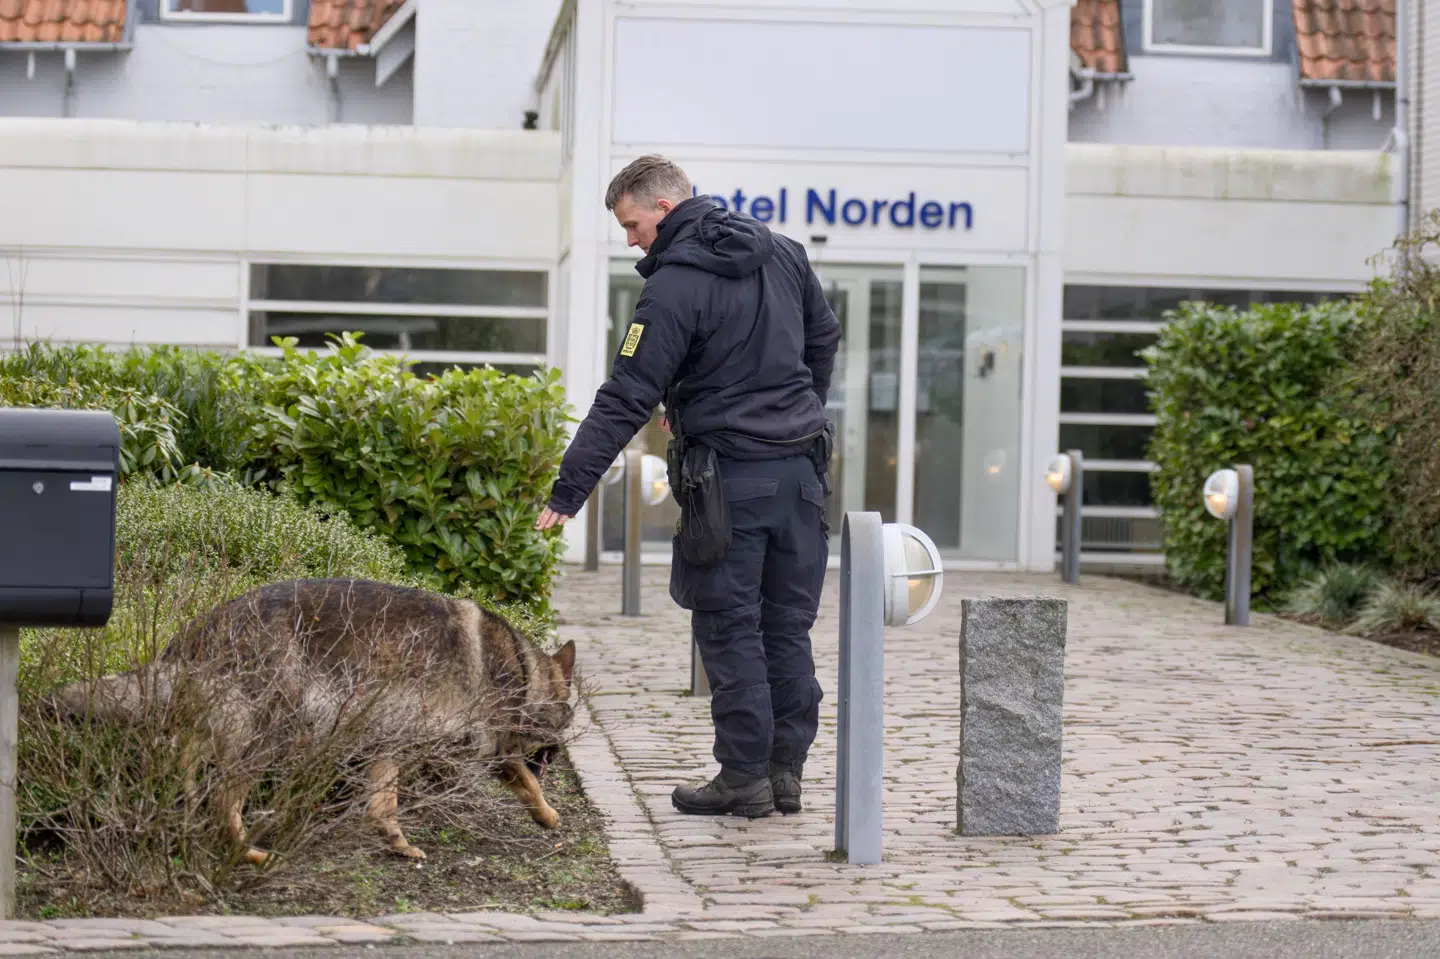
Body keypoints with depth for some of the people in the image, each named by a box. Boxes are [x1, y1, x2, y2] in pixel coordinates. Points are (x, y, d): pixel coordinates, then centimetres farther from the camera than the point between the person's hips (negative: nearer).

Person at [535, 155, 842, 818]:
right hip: (801, 469, 7)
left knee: (729, 628, 2)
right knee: (788, 627, 10)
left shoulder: (674, 288, -14)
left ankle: (745, 776, 4)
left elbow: (625, 401, -16)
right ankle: (787, 771, 13)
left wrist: (567, 491, -14)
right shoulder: (783, 252, 9)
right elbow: (824, 338, 21)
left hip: (730, 476, -7)